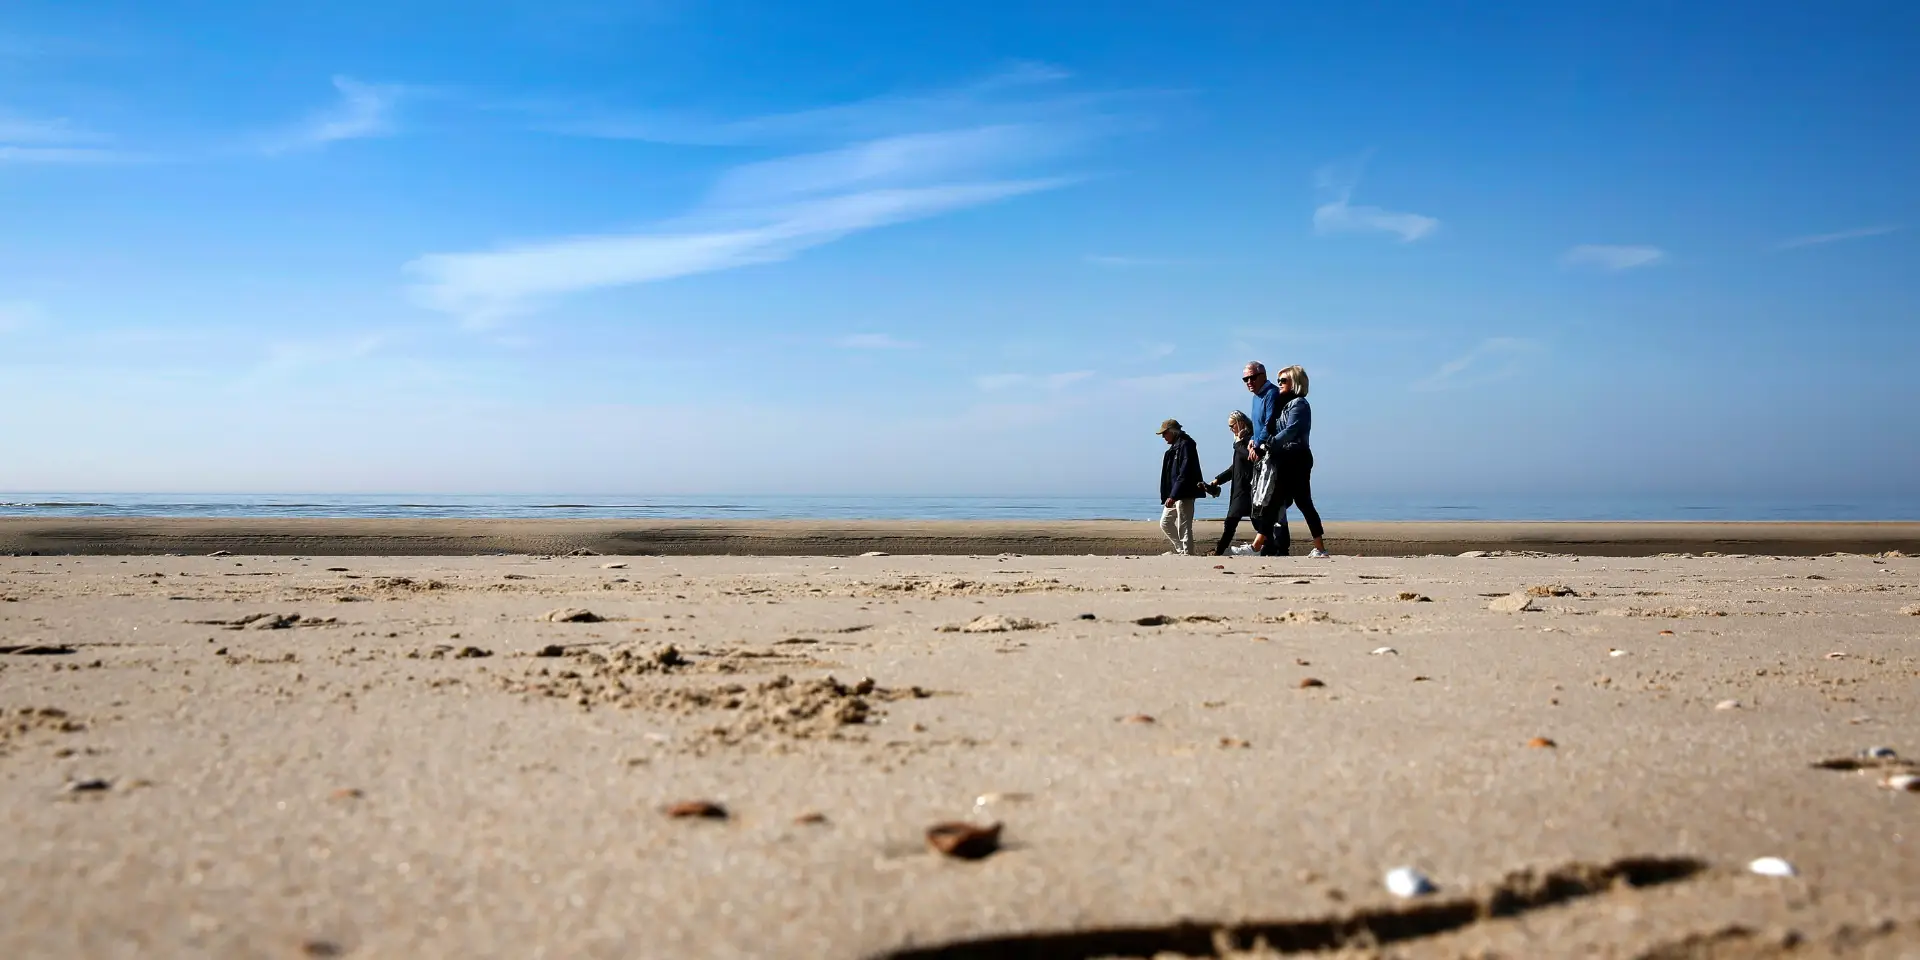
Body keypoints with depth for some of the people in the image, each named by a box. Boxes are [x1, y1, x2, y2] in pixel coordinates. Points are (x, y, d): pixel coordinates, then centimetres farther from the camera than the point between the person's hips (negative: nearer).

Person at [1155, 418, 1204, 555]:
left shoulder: (1186, 445, -12)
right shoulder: (1174, 448, 17)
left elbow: (1184, 473, -20)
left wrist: (1173, 496, -23)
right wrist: (1167, 496, 14)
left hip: (1184, 495, -10)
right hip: (1173, 495, 10)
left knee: (1184, 529, -8)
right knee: (1165, 524, 13)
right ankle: (1182, 551, 18)